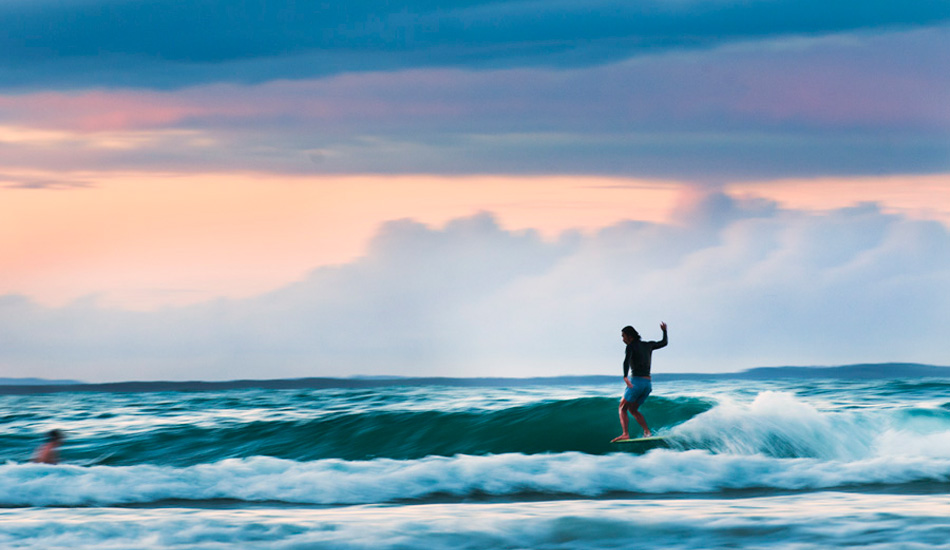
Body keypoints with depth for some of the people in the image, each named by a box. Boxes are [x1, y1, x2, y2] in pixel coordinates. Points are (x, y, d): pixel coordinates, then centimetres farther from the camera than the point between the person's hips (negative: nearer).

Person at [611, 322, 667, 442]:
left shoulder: (631, 347, -4)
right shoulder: (648, 345, 16)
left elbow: (626, 361, -24)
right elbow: (664, 343, 34)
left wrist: (625, 377, -39)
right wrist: (664, 331, 52)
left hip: (636, 381, -7)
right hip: (648, 383, 7)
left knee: (623, 408, -2)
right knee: (632, 409, 19)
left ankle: (625, 434, -20)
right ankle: (647, 431, 2)